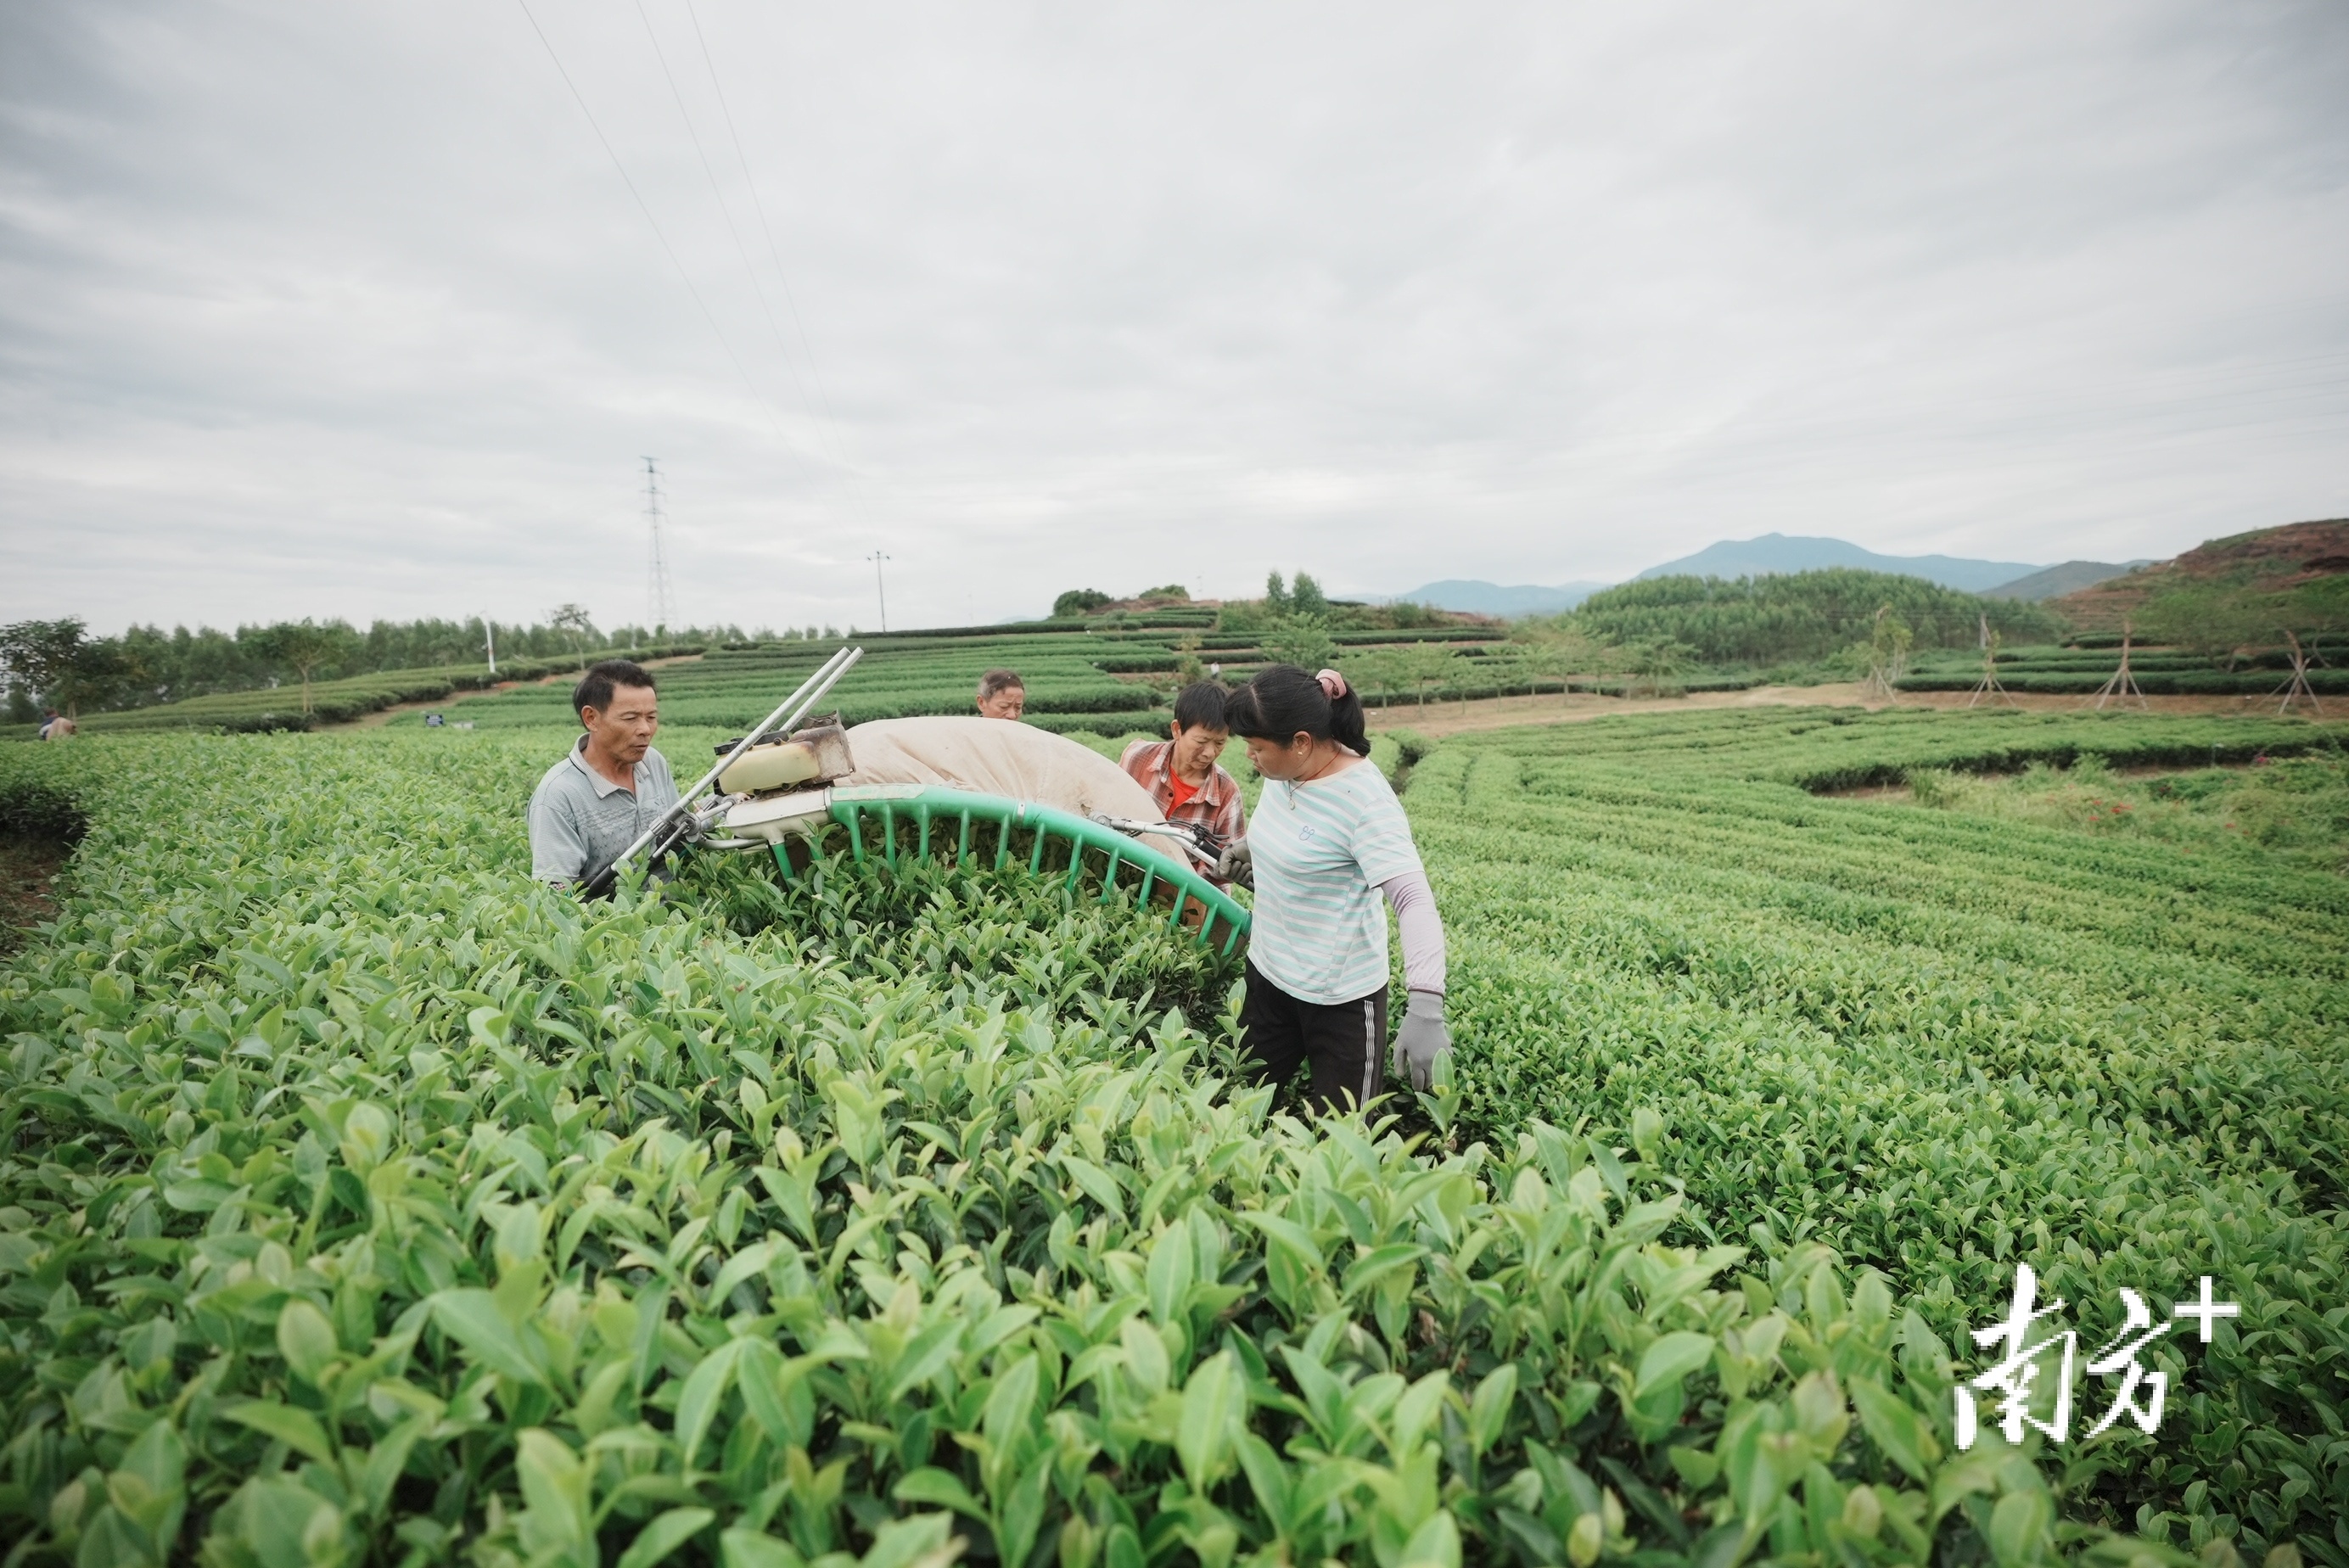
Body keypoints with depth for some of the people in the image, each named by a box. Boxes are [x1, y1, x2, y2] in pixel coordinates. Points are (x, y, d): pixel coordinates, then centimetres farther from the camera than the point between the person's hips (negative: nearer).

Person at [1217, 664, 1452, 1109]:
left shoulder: (1365, 801, -25)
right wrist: (1251, 847, 1)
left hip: (1340, 997, -7)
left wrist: (1426, 1008, -43)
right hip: (1268, 974, 7)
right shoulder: (1284, 772, -3)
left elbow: (1415, 902, -32)